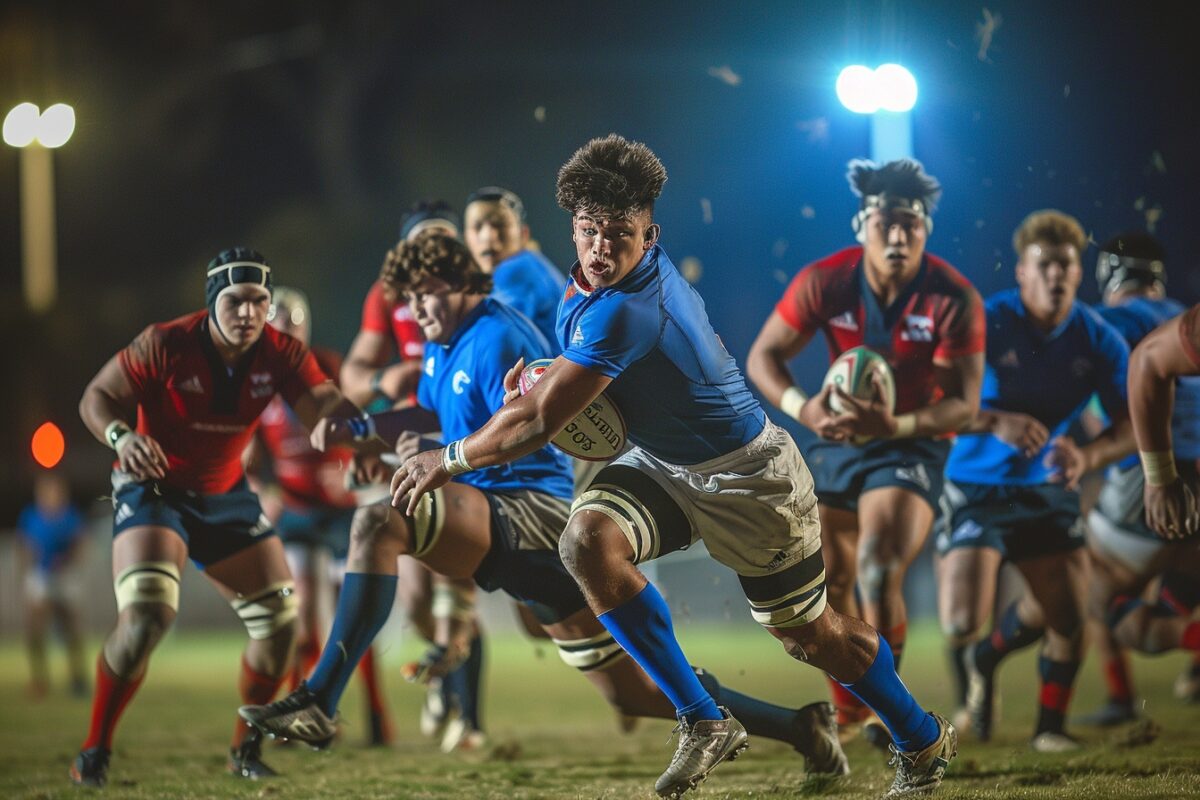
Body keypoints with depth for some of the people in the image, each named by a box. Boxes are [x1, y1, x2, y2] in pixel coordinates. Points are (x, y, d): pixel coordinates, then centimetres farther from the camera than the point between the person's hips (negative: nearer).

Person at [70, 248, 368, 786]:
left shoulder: (280, 354, -11)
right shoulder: (165, 345, -20)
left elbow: (323, 407, -23)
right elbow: (96, 397, -15)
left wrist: (356, 424, -47)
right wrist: (122, 437, -36)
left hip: (226, 497, 5)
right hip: (152, 489, -5)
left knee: (279, 618, 1)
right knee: (147, 614, -26)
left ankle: (246, 750, 21)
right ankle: (94, 751, -13)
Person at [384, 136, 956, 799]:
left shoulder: (624, 312, -33)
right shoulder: (590, 280, -5)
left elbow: (536, 425, -30)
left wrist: (447, 460, -15)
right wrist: (542, 371, 2)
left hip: (747, 480, -8)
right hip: (662, 465, 8)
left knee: (810, 635, 6)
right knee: (587, 538, -22)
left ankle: (923, 739, 36)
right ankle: (704, 722, -12)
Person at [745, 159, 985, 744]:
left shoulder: (954, 300, -18)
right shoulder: (825, 281, -12)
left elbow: (963, 402, -18)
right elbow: (763, 356, -7)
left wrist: (897, 425, -35)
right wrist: (800, 406, -27)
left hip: (911, 447, -4)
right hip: (836, 442, 4)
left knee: (879, 573, -24)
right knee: (832, 586, 8)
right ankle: (847, 712, 29)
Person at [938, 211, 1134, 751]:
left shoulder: (1098, 340, -4)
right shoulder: (986, 322, -15)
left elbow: (1131, 424, -1)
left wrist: (1087, 457, -21)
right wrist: (995, 423, -33)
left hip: (1047, 489, 3)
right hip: (977, 488, -3)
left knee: (1068, 613, -4)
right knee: (962, 622, -13)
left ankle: (1050, 725, 24)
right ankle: (974, 668, 26)